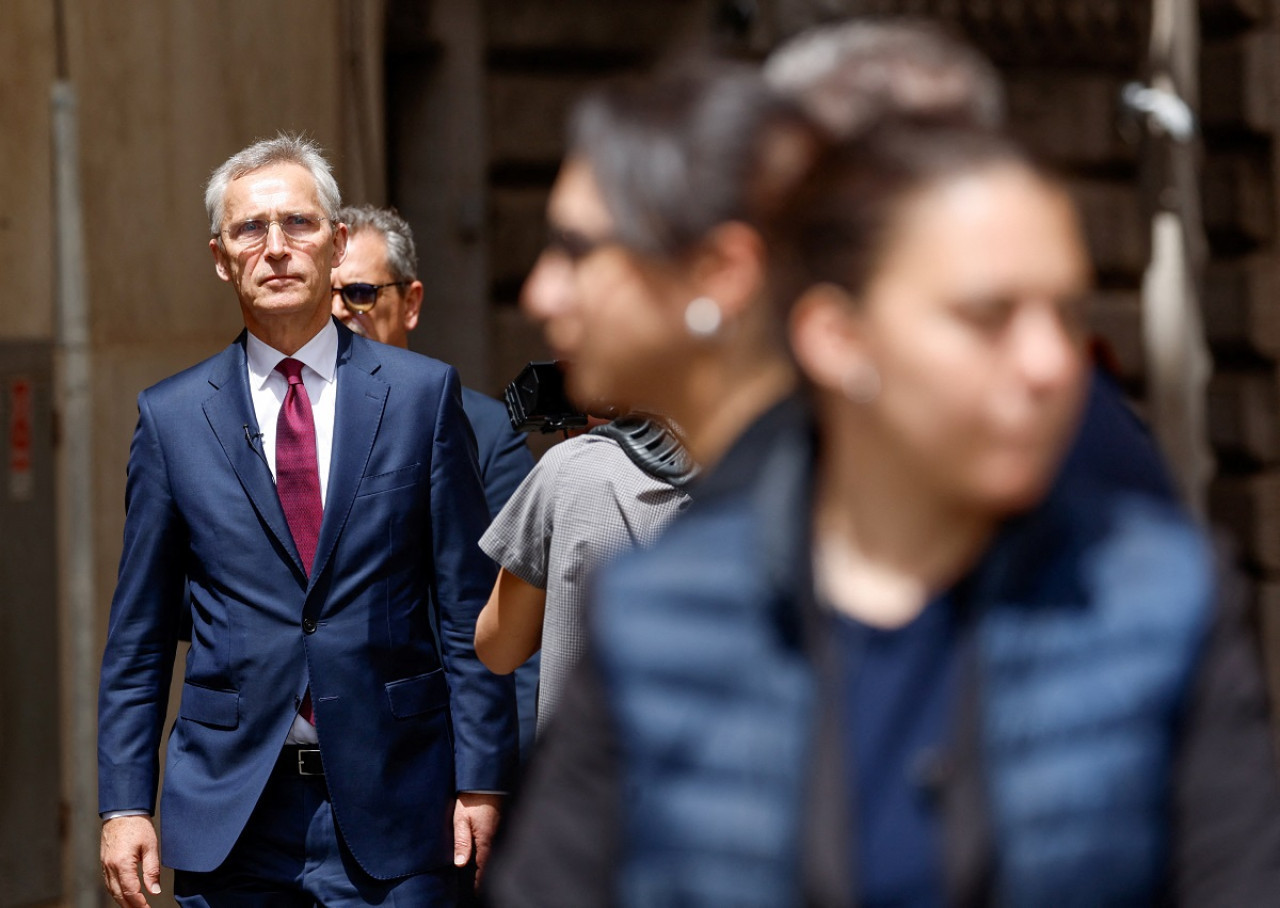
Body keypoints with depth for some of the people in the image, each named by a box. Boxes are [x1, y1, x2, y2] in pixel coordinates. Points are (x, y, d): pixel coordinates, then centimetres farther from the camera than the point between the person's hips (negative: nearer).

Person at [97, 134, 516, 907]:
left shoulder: (423, 393, 4)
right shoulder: (172, 417, 6)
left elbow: (470, 611, 3)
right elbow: (137, 639, 8)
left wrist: (482, 780, -2)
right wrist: (124, 805, 1)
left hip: (391, 809, -1)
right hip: (227, 812, 1)